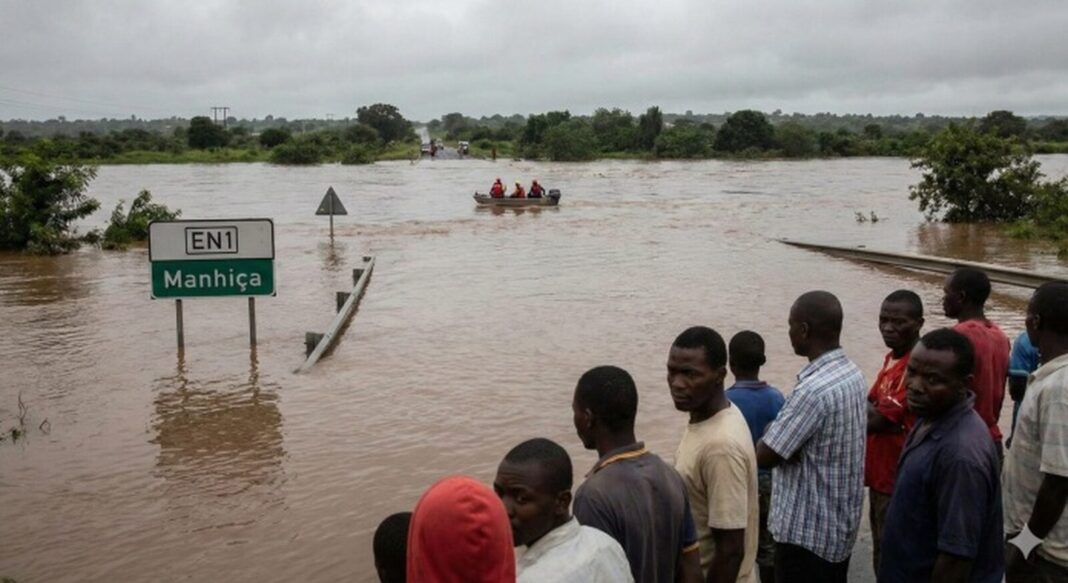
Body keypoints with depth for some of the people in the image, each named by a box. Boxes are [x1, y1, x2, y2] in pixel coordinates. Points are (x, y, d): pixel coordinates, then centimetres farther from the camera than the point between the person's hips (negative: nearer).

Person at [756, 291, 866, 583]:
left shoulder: (814, 390, -28)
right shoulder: (852, 374, 2)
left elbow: (765, 456, -21)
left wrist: (770, 433, -1)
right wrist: (780, 430, 1)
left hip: (808, 530, -9)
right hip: (840, 522, 9)